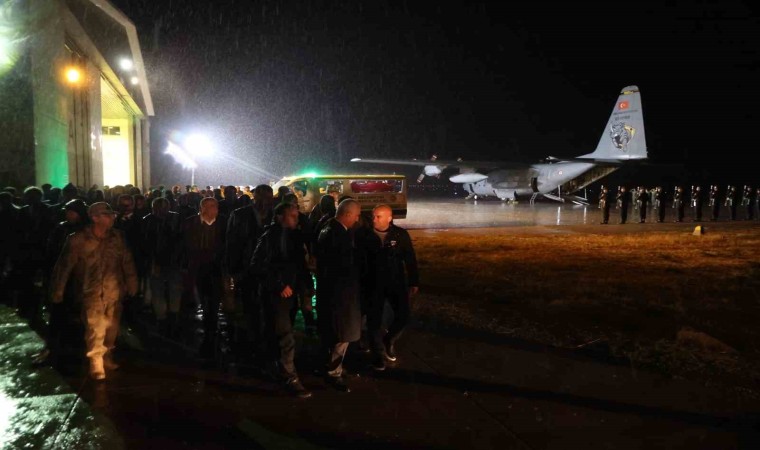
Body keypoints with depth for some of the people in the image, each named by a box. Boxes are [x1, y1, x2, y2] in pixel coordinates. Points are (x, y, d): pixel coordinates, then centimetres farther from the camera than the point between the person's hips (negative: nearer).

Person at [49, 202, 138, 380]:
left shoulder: (118, 237, -2)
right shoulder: (78, 240, -12)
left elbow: (127, 261, 5)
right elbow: (64, 266, -6)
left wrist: (132, 283, 5)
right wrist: (57, 291, -3)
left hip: (114, 291, 4)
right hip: (92, 292, -3)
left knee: (111, 328, 13)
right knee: (95, 330, -4)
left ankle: (107, 357, 32)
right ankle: (96, 363, 11)